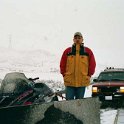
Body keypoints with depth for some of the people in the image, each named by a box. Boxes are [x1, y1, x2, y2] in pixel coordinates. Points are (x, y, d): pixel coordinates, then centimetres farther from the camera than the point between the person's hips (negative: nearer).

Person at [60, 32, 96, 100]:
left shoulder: (88, 51, 7)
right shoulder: (67, 51, 7)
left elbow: (92, 64, 8)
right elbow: (62, 64, 9)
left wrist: (89, 75, 1)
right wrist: (64, 75, 2)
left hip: (82, 82, 0)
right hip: (69, 82, 0)